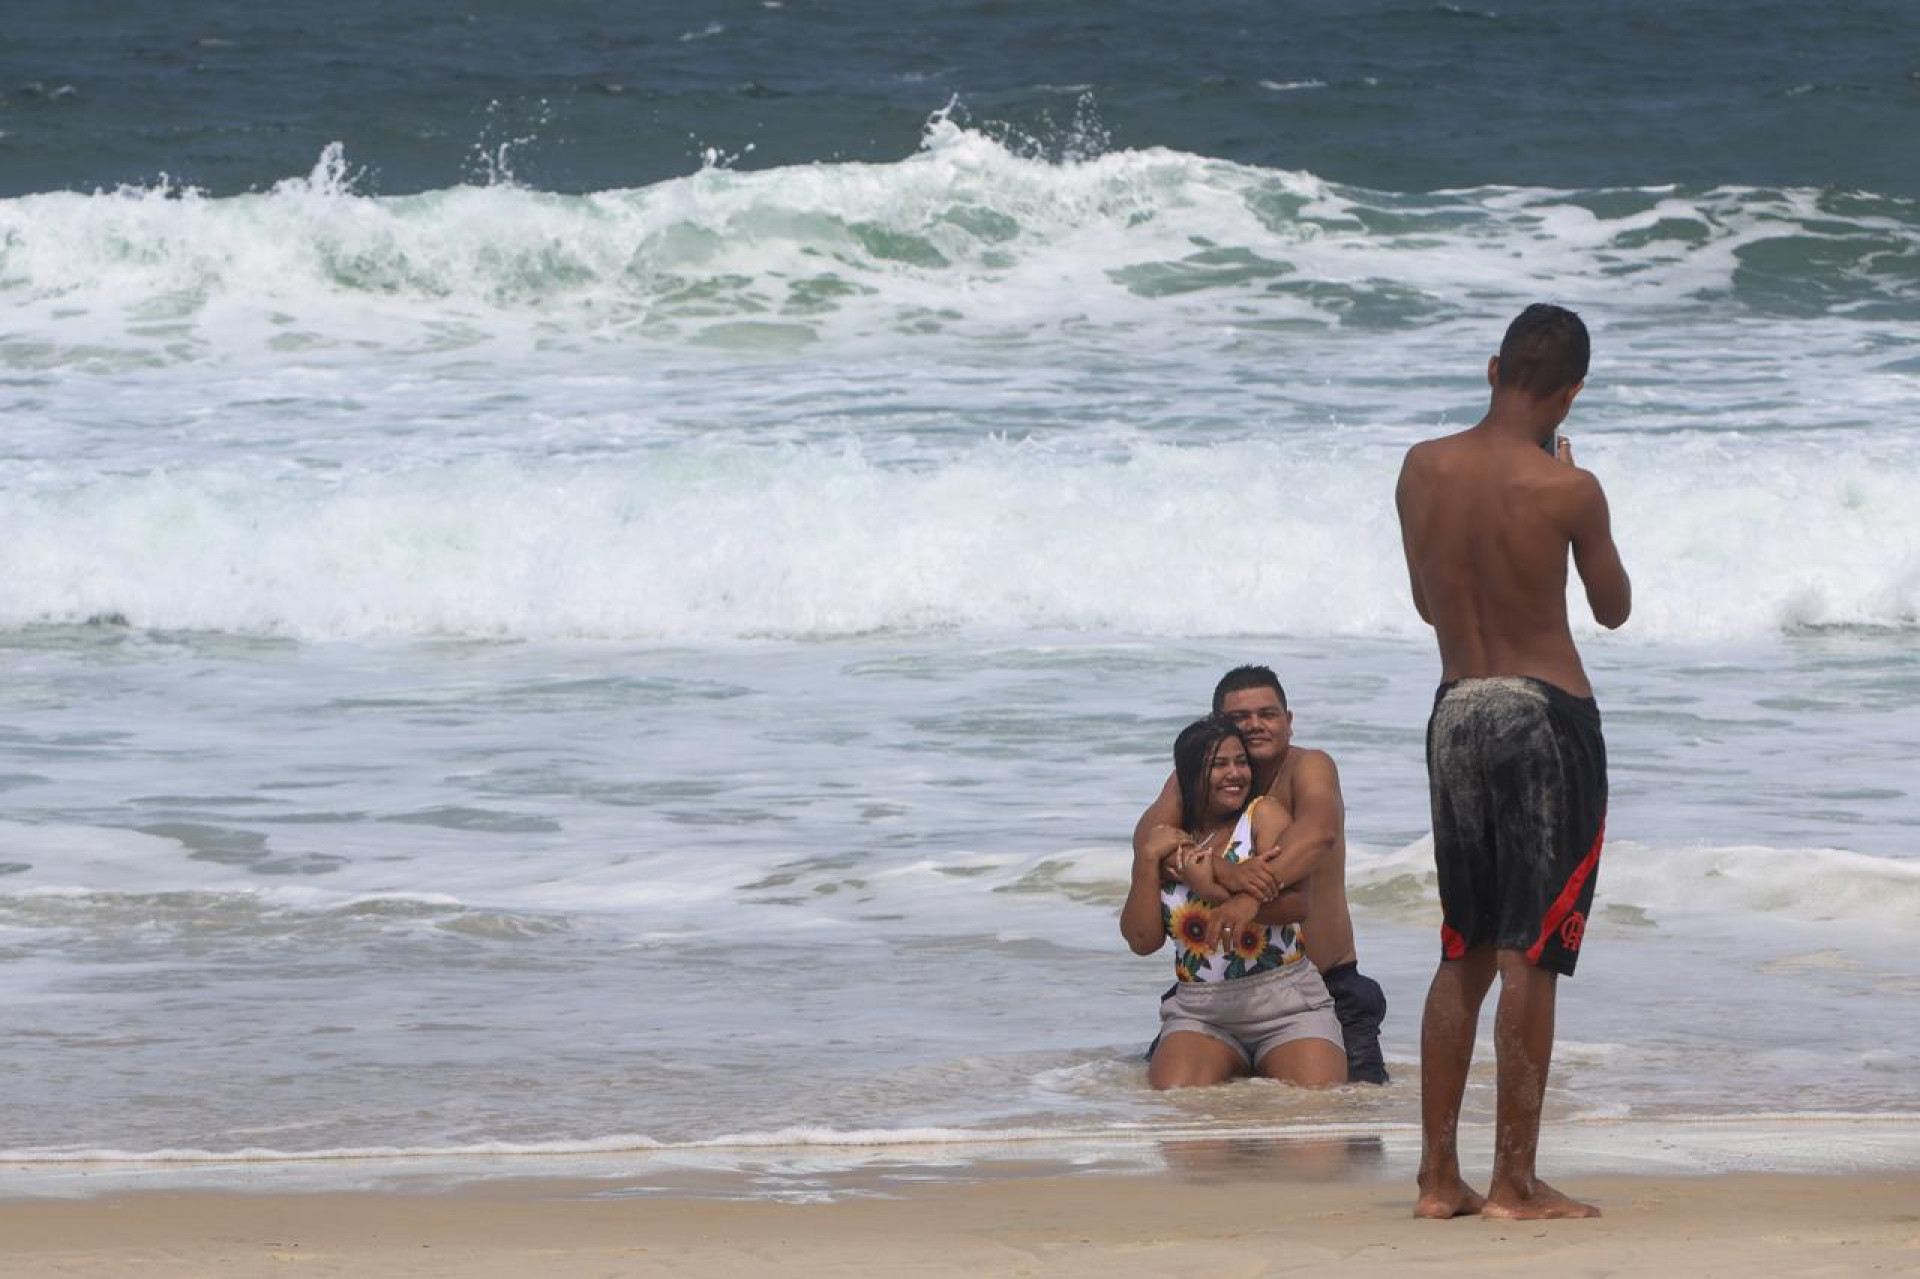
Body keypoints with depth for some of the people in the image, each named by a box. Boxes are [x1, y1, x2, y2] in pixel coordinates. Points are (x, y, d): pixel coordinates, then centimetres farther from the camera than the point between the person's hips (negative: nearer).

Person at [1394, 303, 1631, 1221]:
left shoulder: (1423, 469, 1)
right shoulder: (1567, 488, -13)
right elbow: (1614, 609, 3)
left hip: (1456, 712, 5)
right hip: (1546, 715, -5)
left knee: (1464, 955, 14)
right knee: (1530, 957, -2)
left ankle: (1438, 1176, 14)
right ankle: (1514, 1181, -2)